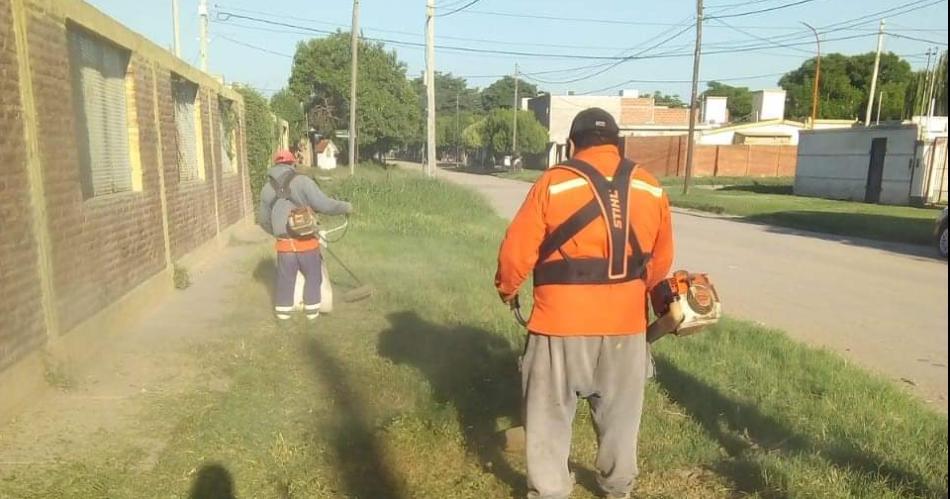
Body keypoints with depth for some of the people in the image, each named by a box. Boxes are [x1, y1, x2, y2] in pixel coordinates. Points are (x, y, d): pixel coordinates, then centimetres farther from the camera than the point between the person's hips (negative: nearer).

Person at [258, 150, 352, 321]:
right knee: (312, 276, 15)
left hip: (284, 243, 3)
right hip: (307, 241, -3)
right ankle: (312, 310, 22)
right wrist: (345, 207, -1)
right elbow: (324, 205, -16)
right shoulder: (302, 181, -10)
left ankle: (283, 311, 26)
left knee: (285, 278, 17)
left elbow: (263, 220, 15)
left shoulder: (267, 189, 6)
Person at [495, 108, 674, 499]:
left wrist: (507, 289, 11)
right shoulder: (651, 189, 4)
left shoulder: (553, 183, -9)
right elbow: (661, 259, 13)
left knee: (551, 414, 12)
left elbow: (517, 251, -8)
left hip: (563, 321, -4)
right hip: (626, 322, 4)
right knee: (619, 412, 21)